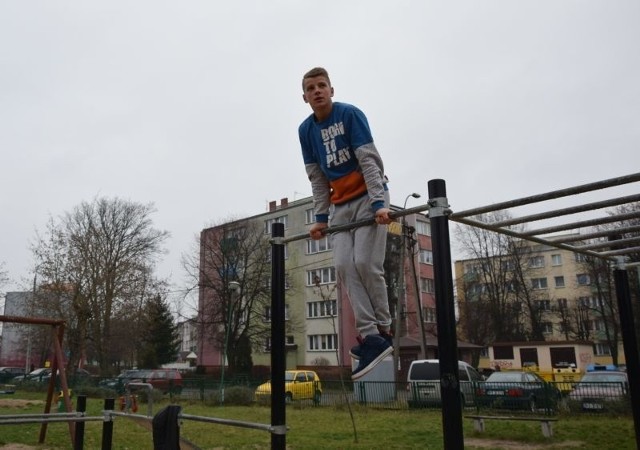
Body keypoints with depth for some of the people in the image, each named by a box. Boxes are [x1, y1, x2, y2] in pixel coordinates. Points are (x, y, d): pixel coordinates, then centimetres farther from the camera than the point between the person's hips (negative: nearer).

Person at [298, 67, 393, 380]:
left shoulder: (350, 114, -9)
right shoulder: (306, 130, 6)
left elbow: (369, 160, -16)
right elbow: (317, 179, 9)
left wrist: (379, 203, -25)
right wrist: (321, 218, 4)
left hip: (368, 197, -5)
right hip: (340, 204, 5)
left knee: (365, 263, -16)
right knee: (343, 266, -10)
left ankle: (383, 330, 0)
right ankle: (370, 335, -12)